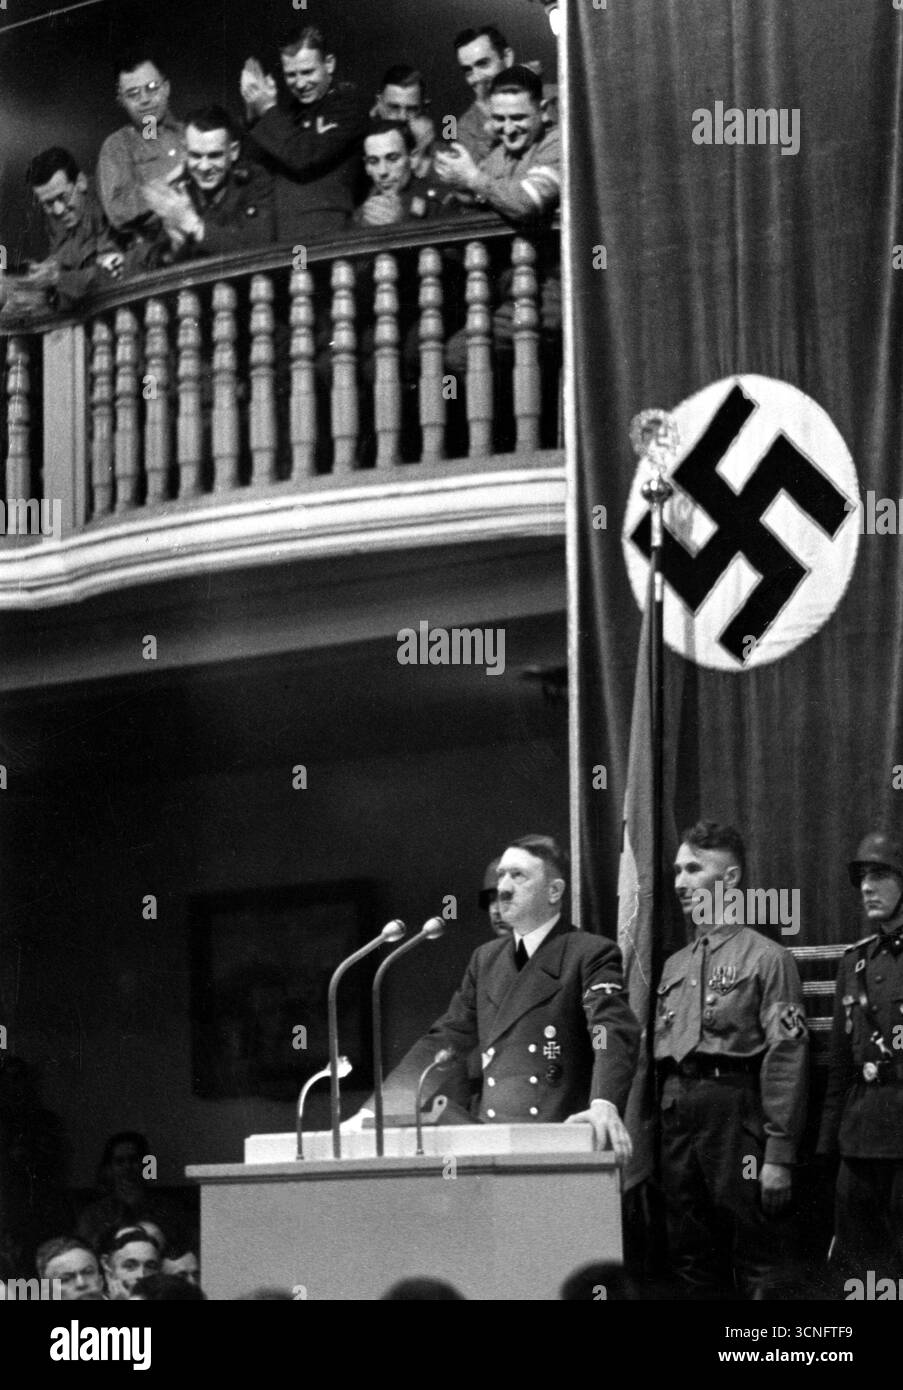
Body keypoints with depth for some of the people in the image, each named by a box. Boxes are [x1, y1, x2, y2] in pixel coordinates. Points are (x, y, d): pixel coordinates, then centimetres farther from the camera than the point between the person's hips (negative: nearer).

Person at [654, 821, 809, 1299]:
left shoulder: (765, 957, -3)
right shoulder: (674, 966, 18)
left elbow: (786, 1060, -9)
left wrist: (779, 1155, -16)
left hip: (734, 1112, -7)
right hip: (676, 1114, 7)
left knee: (754, 1263, -5)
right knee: (692, 1261, 9)